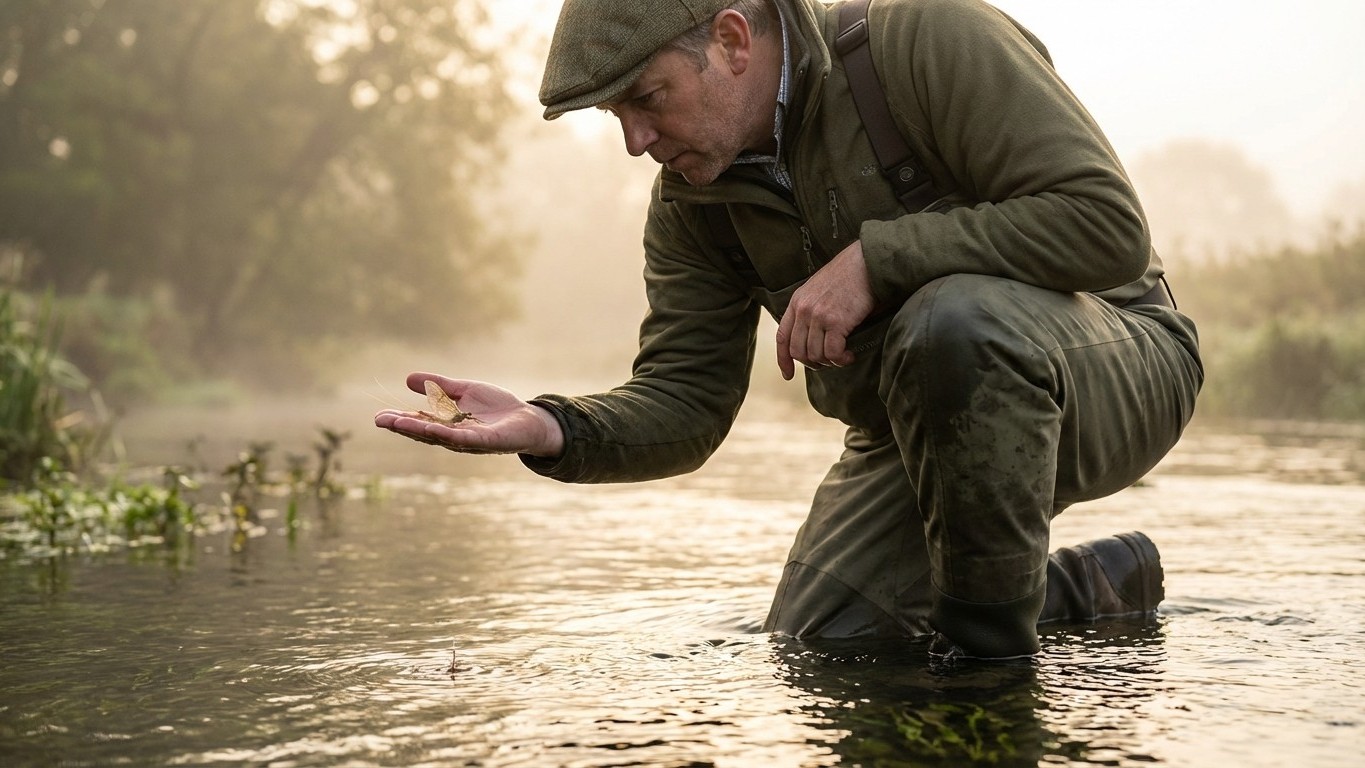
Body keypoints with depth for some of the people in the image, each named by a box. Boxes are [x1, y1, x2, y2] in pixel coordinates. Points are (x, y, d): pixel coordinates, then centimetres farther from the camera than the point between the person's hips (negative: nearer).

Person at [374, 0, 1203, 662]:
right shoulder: (692, 197, -2)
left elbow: (1109, 221, -29)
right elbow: (683, 404, -3)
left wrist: (875, 257, -31)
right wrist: (549, 429, -24)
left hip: (1120, 364, -7)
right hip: (916, 426, 7)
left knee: (954, 320, -38)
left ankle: (988, 646, -19)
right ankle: (1096, 585, 20)